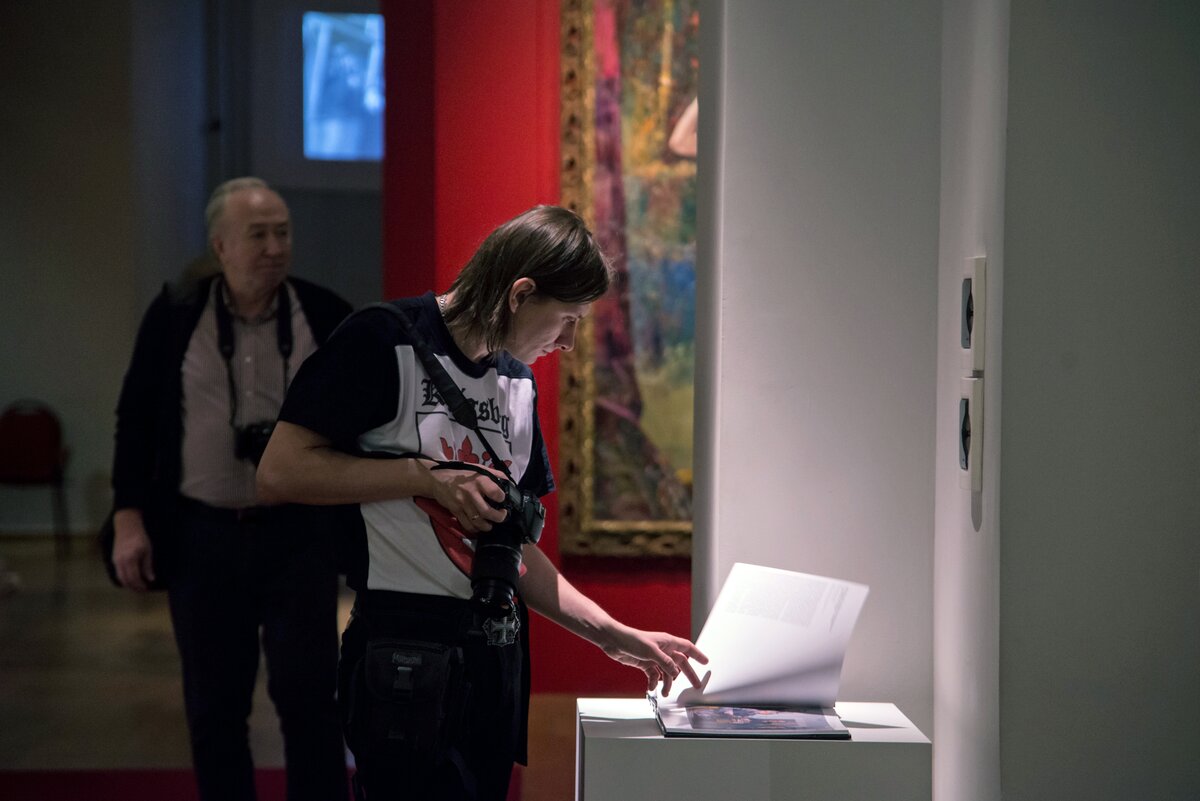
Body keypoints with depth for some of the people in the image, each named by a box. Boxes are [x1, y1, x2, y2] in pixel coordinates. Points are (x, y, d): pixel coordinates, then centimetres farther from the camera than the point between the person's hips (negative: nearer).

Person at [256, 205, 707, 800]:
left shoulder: (518, 382, 16)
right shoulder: (386, 343, -7)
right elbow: (279, 473, -14)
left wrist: (614, 637, 12)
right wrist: (427, 476, -15)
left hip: (496, 654, 7)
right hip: (408, 652, -7)